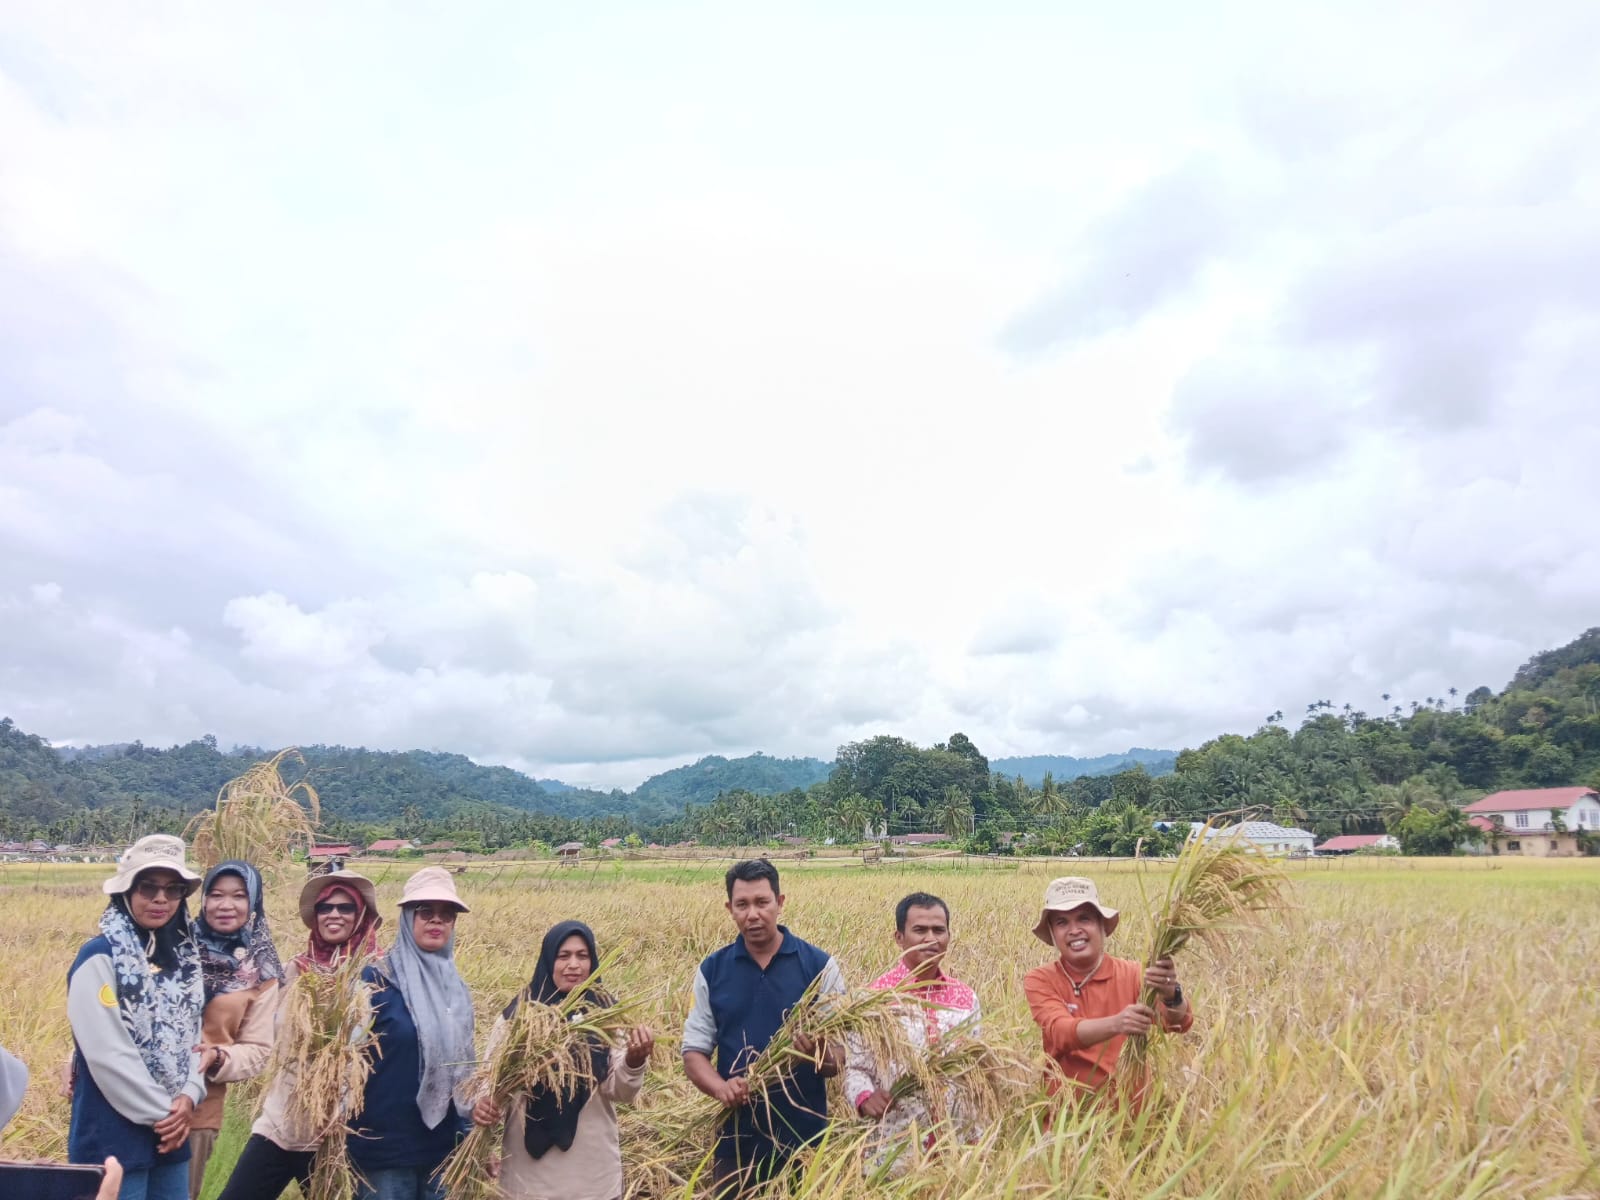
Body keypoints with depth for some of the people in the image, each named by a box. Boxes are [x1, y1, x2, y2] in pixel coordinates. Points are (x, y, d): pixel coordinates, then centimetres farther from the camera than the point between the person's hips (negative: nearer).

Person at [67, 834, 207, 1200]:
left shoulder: (184, 956, 7)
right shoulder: (100, 957, -13)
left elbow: (193, 1034, 9)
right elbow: (108, 1054, -18)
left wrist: (188, 1096, -8)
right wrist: (162, 1113, -13)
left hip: (170, 1131, 6)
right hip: (115, 1137, -6)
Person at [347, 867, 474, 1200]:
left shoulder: (457, 988, 9)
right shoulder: (375, 980, -11)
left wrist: (468, 1134, 16)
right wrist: (347, 1138, -14)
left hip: (445, 1147, 6)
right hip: (385, 1147, -5)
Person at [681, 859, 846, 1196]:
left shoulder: (819, 965, -6)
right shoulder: (712, 970, 0)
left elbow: (844, 1049, -3)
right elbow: (693, 1052, 3)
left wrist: (823, 1056, -26)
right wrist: (720, 1087, -17)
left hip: (805, 1138, -1)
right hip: (737, 1139, 2)